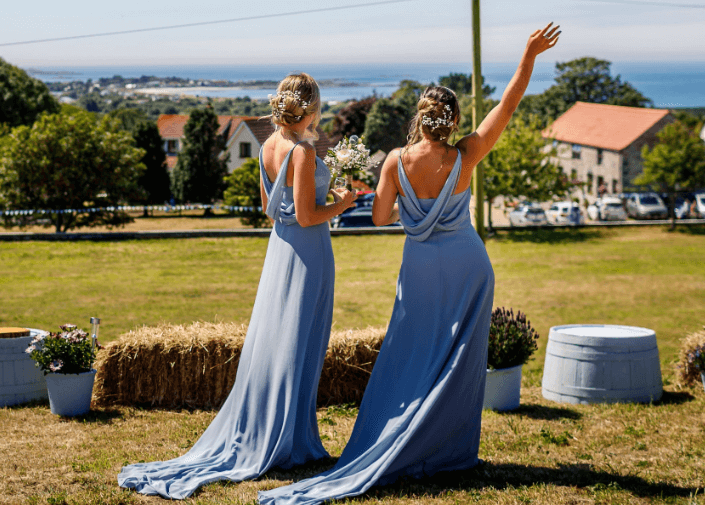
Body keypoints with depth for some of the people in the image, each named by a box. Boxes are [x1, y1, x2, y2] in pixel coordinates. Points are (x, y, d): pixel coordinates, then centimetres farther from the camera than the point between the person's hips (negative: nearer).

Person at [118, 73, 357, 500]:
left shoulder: (268, 147, 6)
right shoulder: (302, 152, -19)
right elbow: (306, 216, -20)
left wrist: (324, 193, 20)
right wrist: (339, 206, -3)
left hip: (280, 245, 8)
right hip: (308, 252, -8)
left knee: (269, 341, 12)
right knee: (298, 345, 0)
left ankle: (251, 438, 17)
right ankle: (288, 444, 7)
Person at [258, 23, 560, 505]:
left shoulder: (397, 161, -14)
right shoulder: (464, 157, -15)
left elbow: (381, 217, -5)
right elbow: (508, 105, -13)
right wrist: (530, 55, -10)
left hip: (421, 267, 1)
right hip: (466, 266, -1)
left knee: (408, 356, 10)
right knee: (459, 360, 8)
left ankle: (384, 451, 12)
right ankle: (451, 448, 14)